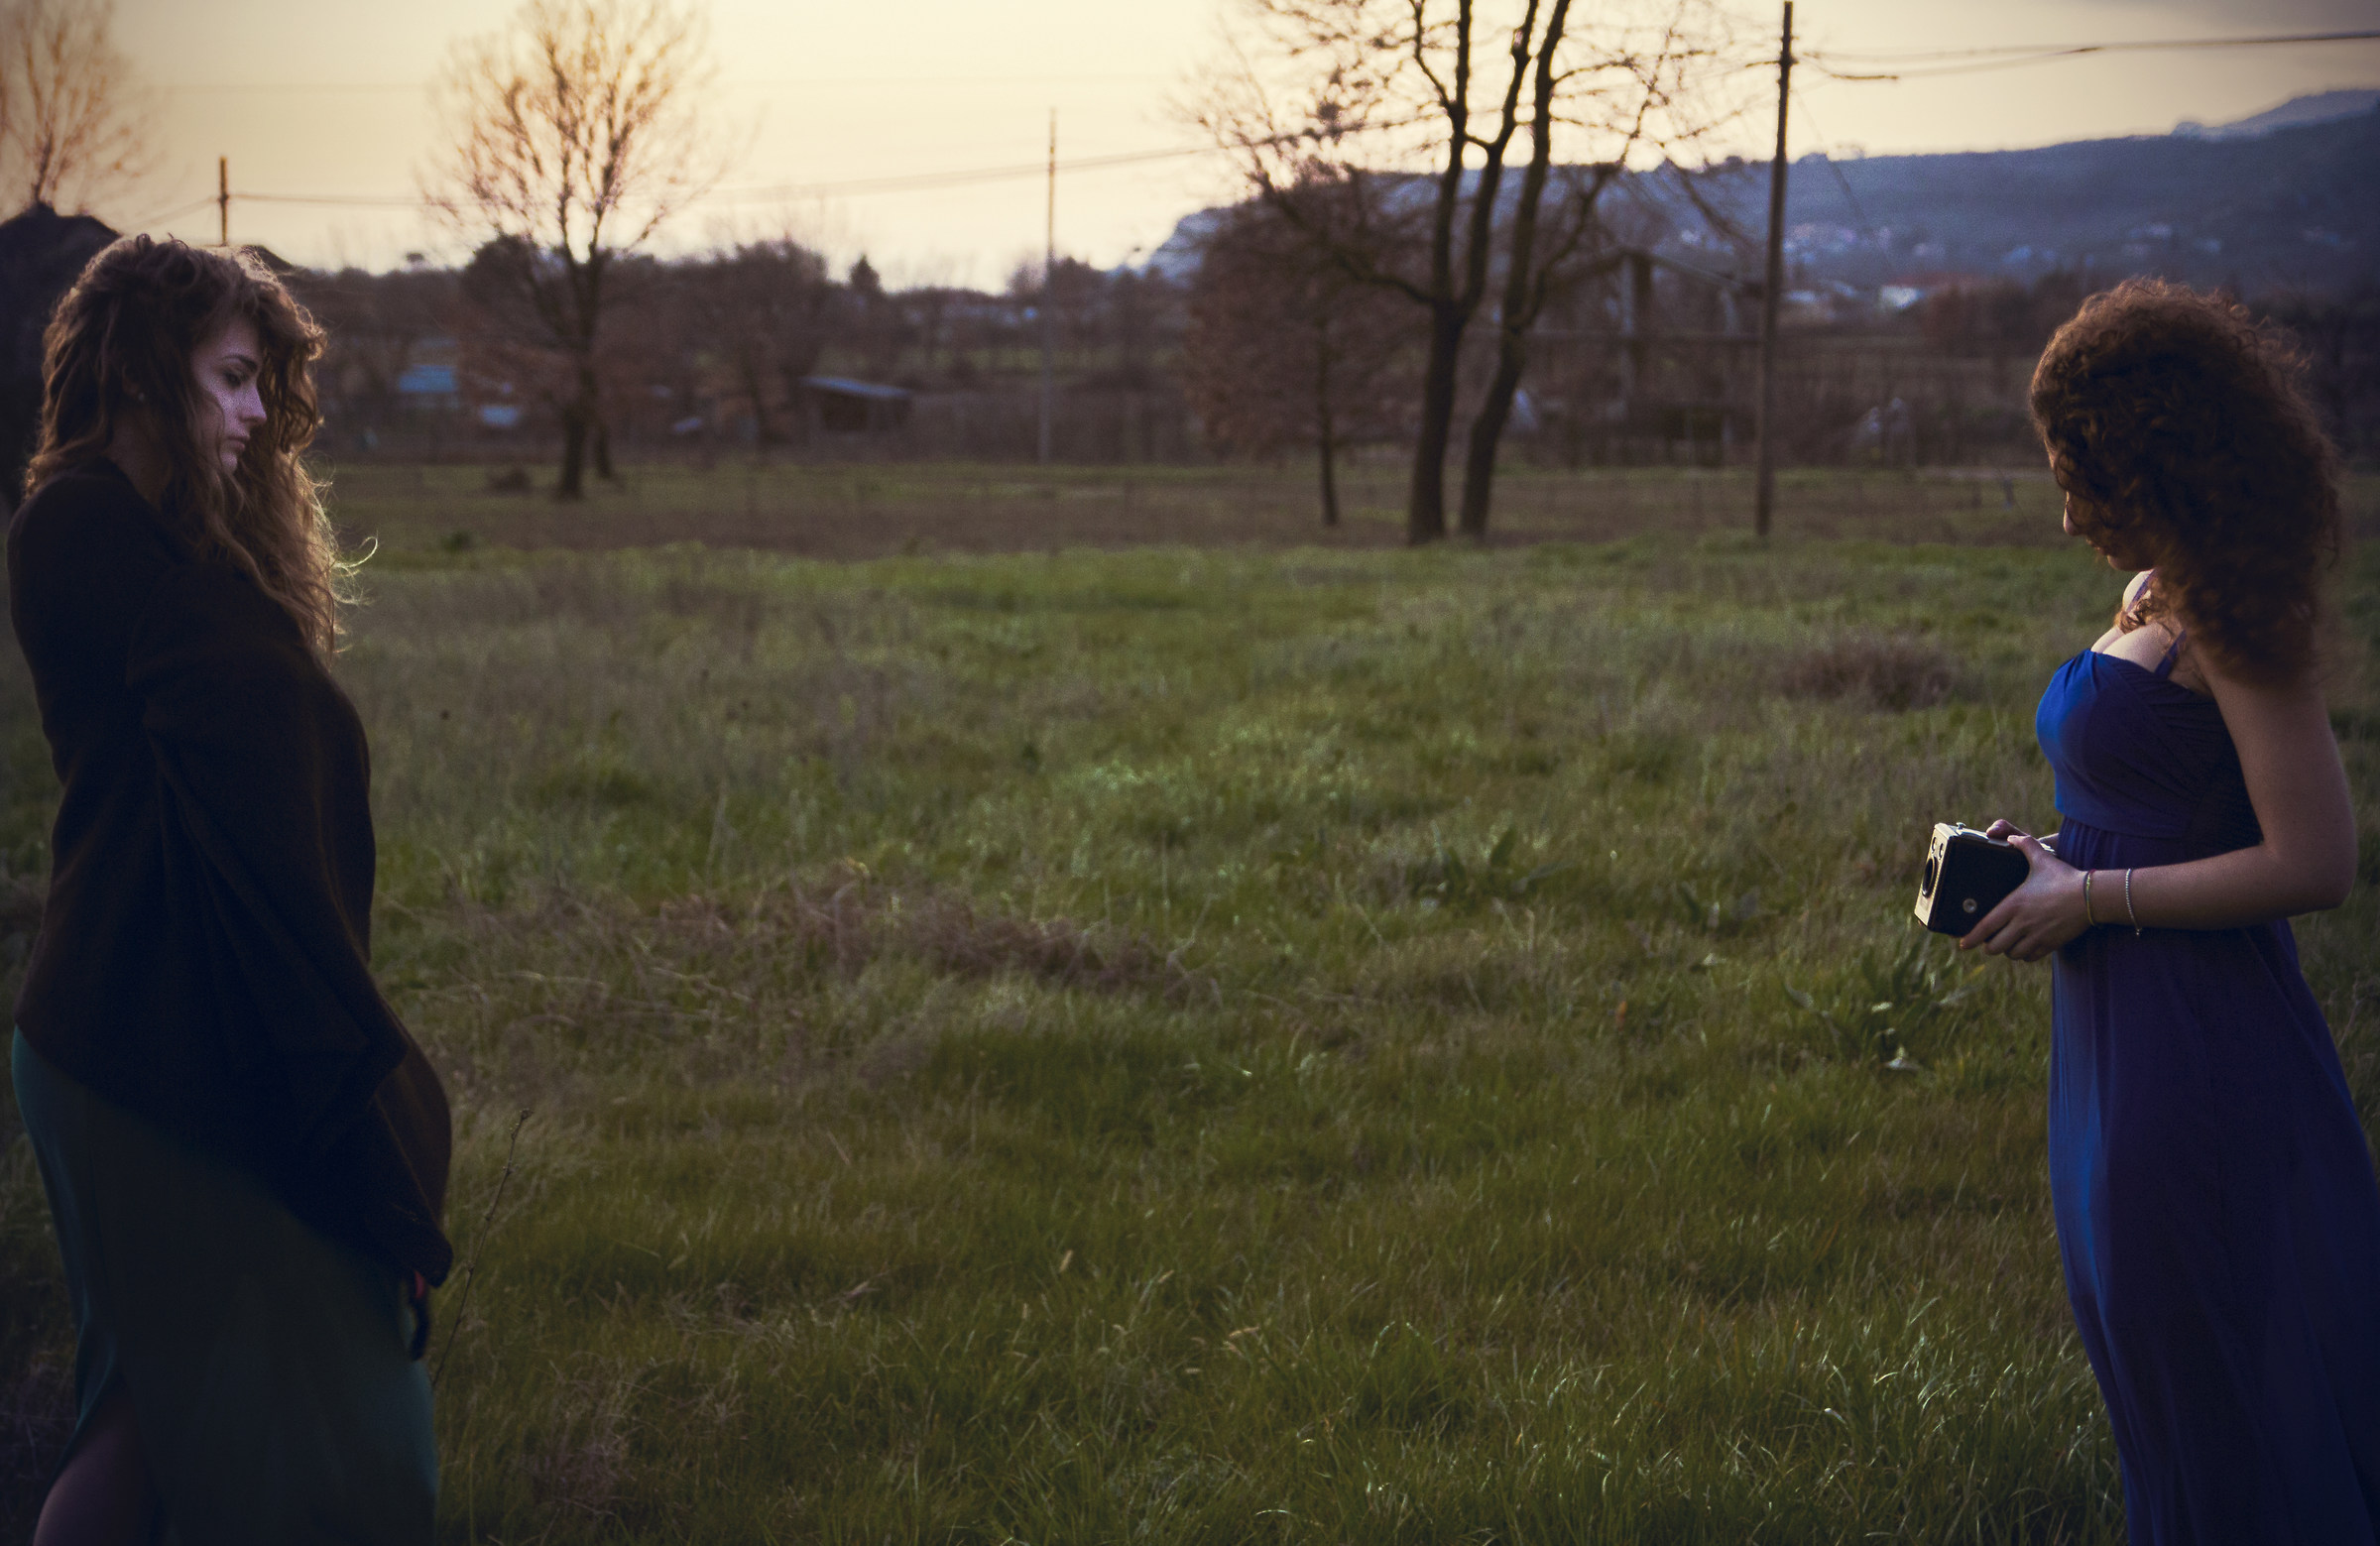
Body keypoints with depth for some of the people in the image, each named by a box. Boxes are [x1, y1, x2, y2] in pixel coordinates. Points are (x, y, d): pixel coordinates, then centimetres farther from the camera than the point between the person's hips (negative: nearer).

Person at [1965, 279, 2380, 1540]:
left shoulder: (2237, 626, -17)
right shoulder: (2153, 599, 11)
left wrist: (2093, 897, -16)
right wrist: (2055, 852, 7)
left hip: (2200, 1046, -10)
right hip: (2120, 1028, 10)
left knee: (2211, 1373, 1)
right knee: (2140, 1342, 18)